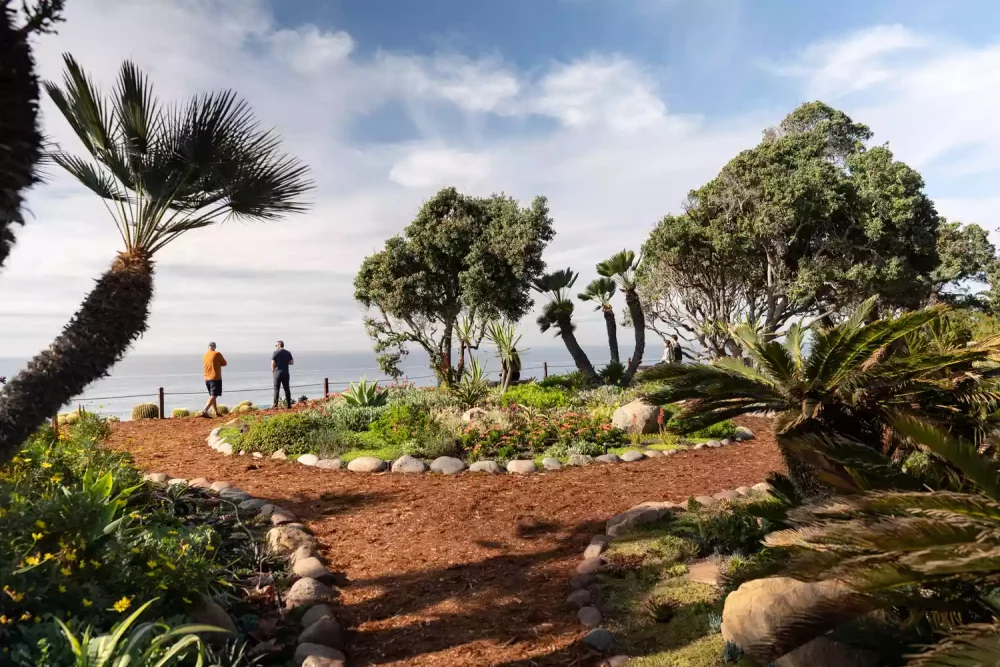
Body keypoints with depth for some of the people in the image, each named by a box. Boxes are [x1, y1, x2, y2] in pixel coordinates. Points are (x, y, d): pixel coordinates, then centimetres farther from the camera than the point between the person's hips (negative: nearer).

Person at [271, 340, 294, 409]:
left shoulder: (276, 352, -6)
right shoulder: (288, 353, 7)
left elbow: (273, 363, -10)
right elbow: (292, 362, 6)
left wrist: (273, 370, 6)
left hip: (278, 372, -4)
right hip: (286, 372, 4)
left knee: (276, 389, -1)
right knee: (286, 389, 7)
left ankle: (275, 405, -4)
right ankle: (288, 404, 7)